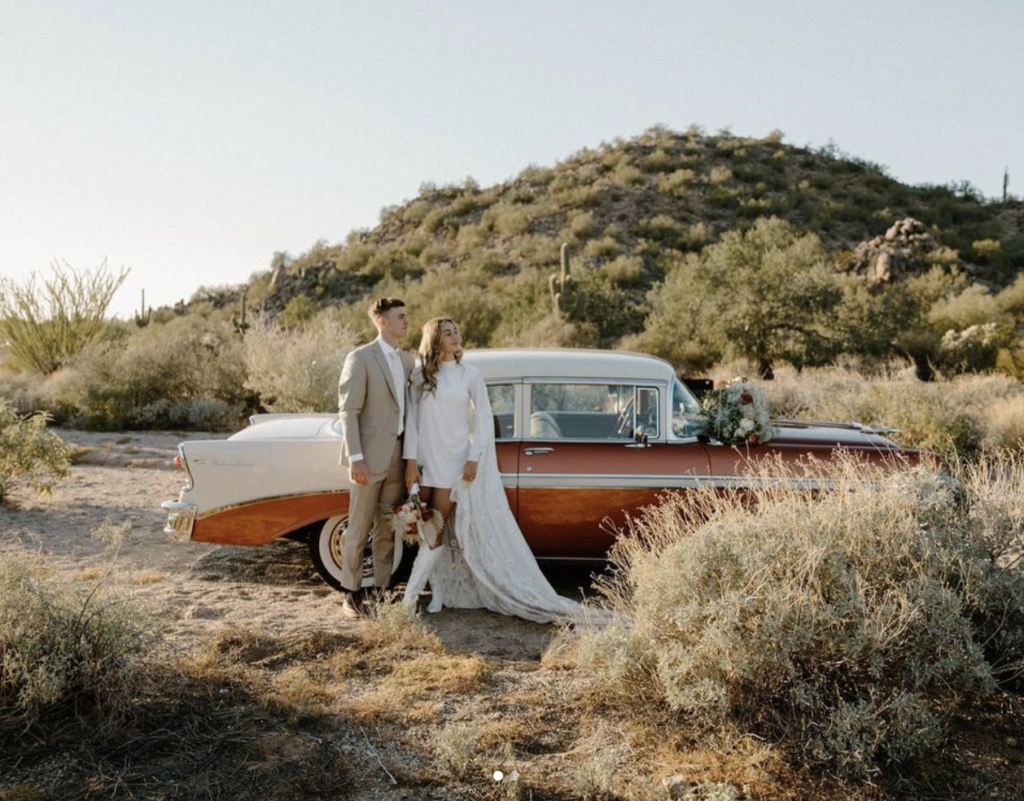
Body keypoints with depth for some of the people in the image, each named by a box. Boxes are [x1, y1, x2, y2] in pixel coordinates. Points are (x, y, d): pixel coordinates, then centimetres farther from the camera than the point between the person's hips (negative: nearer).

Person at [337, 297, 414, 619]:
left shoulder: (407, 360, 12)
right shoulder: (361, 358, -8)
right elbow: (348, 411, -10)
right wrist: (356, 458, -16)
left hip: (398, 456, 6)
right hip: (370, 457, -6)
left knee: (388, 530, 12)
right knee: (359, 529, 2)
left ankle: (382, 588, 21)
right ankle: (352, 593, 13)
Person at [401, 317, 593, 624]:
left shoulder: (470, 375, -1)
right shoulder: (419, 376, 3)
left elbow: (484, 420, -1)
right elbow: (412, 420, 2)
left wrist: (474, 458, -9)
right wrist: (410, 460, -4)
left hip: (456, 461, -2)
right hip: (426, 460, 2)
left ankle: (412, 593, 10)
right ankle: (437, 592, 20)